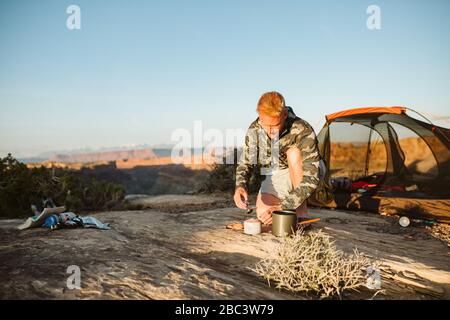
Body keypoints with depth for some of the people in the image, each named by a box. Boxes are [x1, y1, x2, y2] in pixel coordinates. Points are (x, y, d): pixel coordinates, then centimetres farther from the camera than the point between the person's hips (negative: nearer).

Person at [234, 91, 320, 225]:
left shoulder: (303, 131, -31)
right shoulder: (255, 130, -16)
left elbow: (311, 179, -35)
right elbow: (245, 164, -6)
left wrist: (281, 208, -43)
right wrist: (240, 186, -29)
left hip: (300, 175, -2)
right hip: (275, 177, 2)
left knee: (294, 153, -35)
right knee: (263, 213, -25)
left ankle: (301, 212, -22)